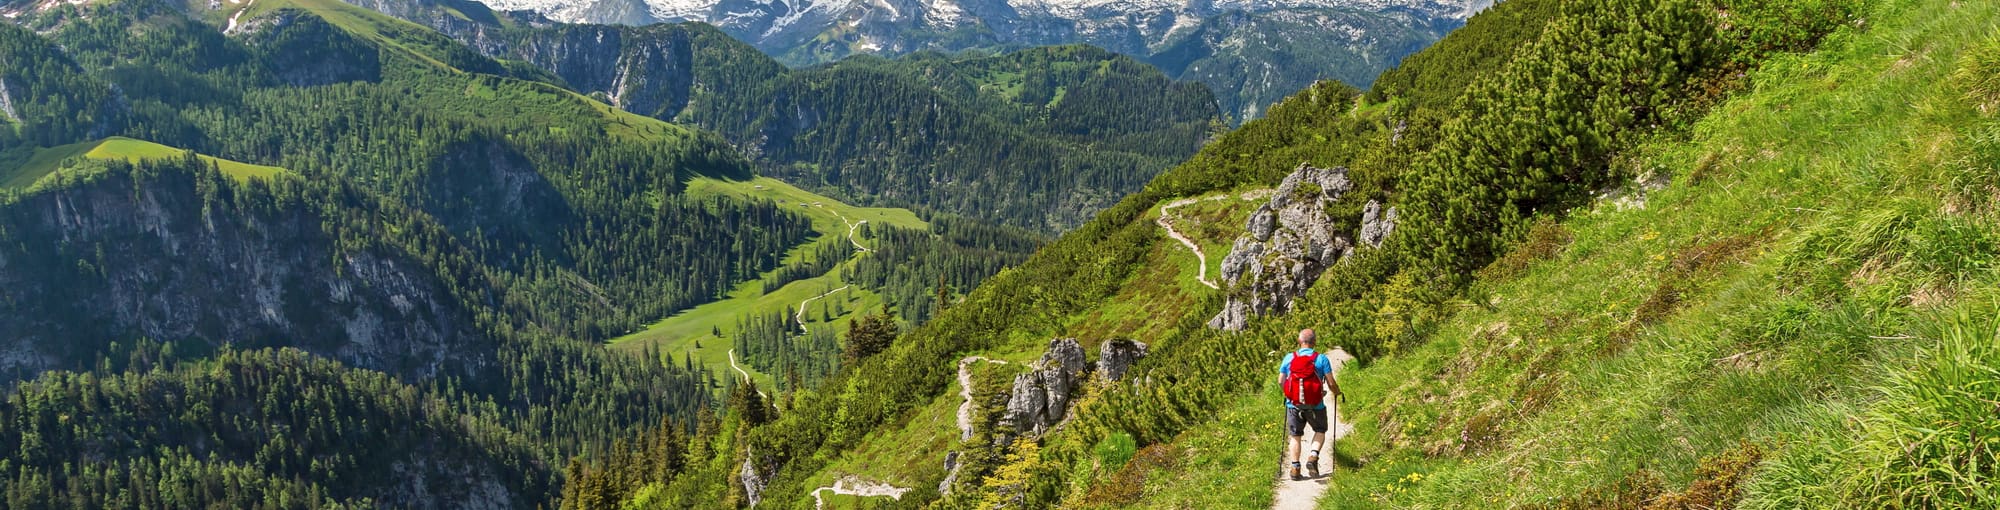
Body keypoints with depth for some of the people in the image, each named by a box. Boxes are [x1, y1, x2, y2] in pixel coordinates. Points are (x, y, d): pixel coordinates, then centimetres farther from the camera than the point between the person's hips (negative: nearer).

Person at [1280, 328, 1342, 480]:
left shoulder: (1289, 358, 0)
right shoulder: (1321, 359, -7)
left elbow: (1280, 381, 2)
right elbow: (1331, 383, -7)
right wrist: (1337, 393, 15)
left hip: (1293, 404, 2)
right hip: (1315, 405, -1)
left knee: (1295, 436, 13)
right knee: (1320, 431, 21)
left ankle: (1295, 468, 7)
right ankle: (1313, 456, 0)